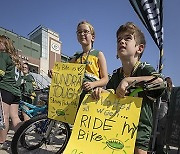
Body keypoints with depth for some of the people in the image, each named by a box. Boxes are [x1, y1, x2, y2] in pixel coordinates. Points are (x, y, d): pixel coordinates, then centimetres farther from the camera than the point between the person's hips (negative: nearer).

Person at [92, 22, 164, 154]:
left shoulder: (144, 69, -9)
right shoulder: (116, 75, 7)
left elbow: (159, 81, -31)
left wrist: (127, 80, -32)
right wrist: (100, 92, -13)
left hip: (139, 127, -5)